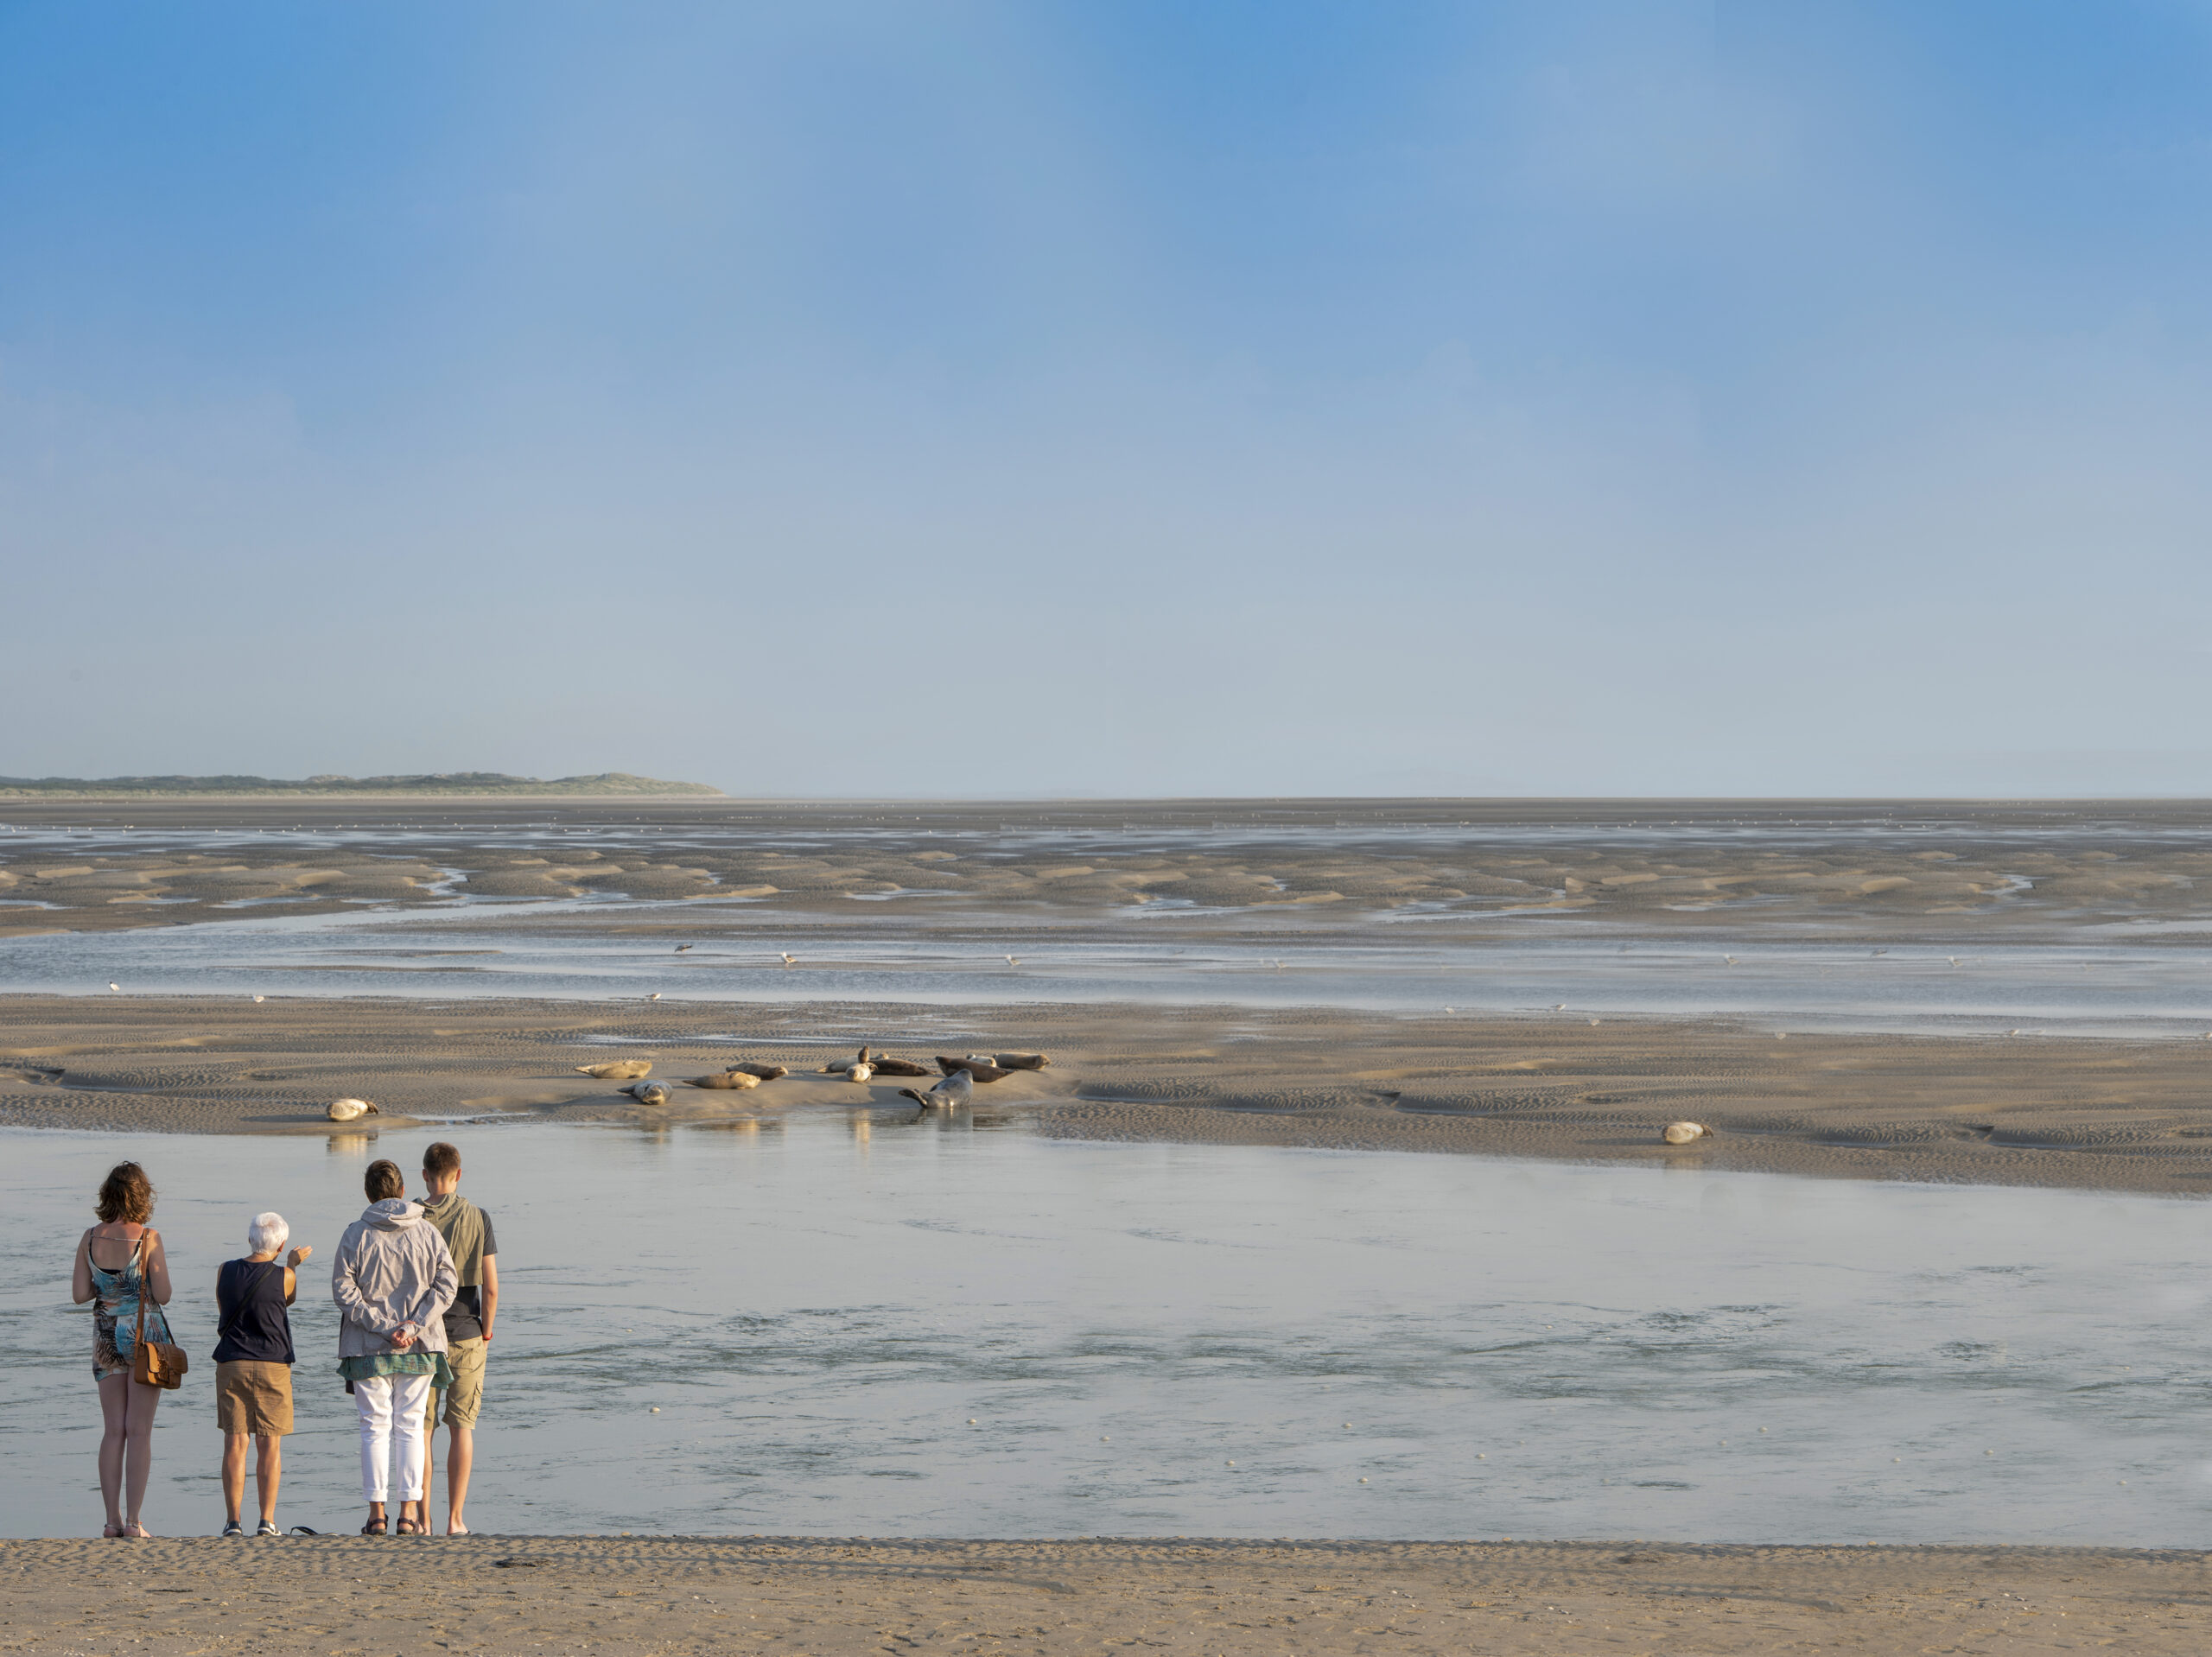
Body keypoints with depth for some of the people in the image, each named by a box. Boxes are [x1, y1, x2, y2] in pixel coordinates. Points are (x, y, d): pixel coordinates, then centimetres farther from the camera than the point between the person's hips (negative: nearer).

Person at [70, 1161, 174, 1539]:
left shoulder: (90, 1239, -1)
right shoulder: (148, 1238, -12)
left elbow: (79, 1294, 1)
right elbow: (163, 1295, -12)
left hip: (106, 1336, 4)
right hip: (145, 1335, -4)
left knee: (114, 1431, 10)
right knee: (140, 1430, -1)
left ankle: (112, 1519, 7)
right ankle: (133, 1521, -5)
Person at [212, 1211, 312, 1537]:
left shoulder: (225, 1272, 0)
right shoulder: (284, 1277, -9)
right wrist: (293, 1263, 26)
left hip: (231, 1364, 2)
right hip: (273, 1366, -2)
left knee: (235, 1443, 3)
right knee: (270, 1444, 3)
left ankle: (233, 1521, 0)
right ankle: (267, 1520, 0)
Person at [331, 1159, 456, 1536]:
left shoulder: (356, 1236, -5)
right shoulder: (427, 1233, 1)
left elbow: (344, 1290, -10)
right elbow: (445, 1283, -5)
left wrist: (383, 1327, -11)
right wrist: (413, 1327, -10)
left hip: (368, 1349, -1)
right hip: (421, 1349, 1)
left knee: (376, 1426, 5)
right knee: (411, 1426, 7)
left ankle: (377, 1513, 2)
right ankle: (409, 1514, 3)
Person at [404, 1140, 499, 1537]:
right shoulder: (478, 1219, -4)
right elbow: (490, 1286, -6)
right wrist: (486, 1332, 6)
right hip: (465, 1333, 0)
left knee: (420, 1429, 7)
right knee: (461, 1428, 6)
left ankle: (422, 1518, 6)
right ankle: (455, 1519, 5)